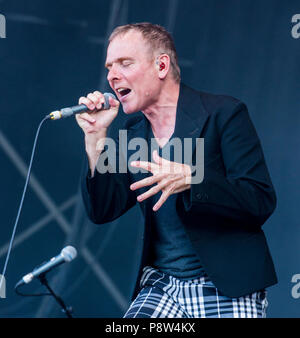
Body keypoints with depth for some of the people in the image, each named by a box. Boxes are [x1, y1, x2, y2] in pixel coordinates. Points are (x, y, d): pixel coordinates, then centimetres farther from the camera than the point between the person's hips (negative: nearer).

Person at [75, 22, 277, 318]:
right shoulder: (133, 133, 11)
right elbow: (101, 211, 5)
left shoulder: (223, 113, -6)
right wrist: (95, 136, -4)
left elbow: (261, 202, -14)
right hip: (161, 287, 4)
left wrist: (188, 178, -28)